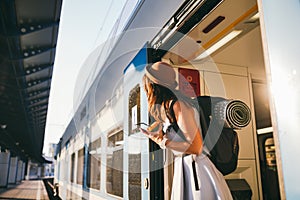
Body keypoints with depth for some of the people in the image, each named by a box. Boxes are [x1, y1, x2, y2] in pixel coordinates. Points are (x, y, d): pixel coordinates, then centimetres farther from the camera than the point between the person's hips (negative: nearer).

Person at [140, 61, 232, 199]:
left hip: (196, 170, -9)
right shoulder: (168, 107, 8)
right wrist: (155, 137, 19)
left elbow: (196, 148, -21)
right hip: (182, 168, 9)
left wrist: (163, 142, -16)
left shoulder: (178, 105, -20)